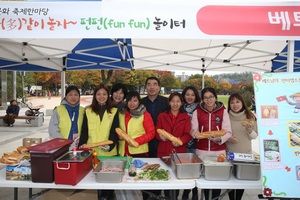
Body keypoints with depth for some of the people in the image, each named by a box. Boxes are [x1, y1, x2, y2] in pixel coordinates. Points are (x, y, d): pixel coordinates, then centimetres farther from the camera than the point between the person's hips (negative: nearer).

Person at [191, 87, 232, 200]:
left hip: (219, 151, -1)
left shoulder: (223, 111, -1)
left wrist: (219, 139, -24)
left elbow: (228, 132, -5)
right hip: (201, 151, 1)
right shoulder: (197, 112, 2)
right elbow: (193, 130, -2)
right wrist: (195, 132, -25)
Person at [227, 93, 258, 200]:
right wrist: (228, 138, -16)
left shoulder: (250, 117, -2)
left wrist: (249, 130, -18)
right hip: (229, 153, -1)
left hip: (246, 153, 1)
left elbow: (255, 136, 2)